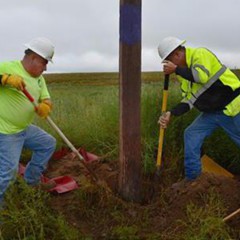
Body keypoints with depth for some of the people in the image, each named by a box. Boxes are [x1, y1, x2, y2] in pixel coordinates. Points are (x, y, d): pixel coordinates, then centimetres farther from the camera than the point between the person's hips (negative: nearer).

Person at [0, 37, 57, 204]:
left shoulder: (39, 78, 8)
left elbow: (46, 99, 3)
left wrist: (45, 106, -21)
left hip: (25, 128, 9)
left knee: (48, 143, 18)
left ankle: (32, 179, 31)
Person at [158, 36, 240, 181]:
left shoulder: (200, 54, -15)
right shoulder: (184, 72, 9)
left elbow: (202, 76, -35)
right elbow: (189, 100, 5)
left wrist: (176, 69, -24)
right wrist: (171, 114, -10)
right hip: (212, 112, 8)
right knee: (191, 135, 3)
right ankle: (192, 177, 12)